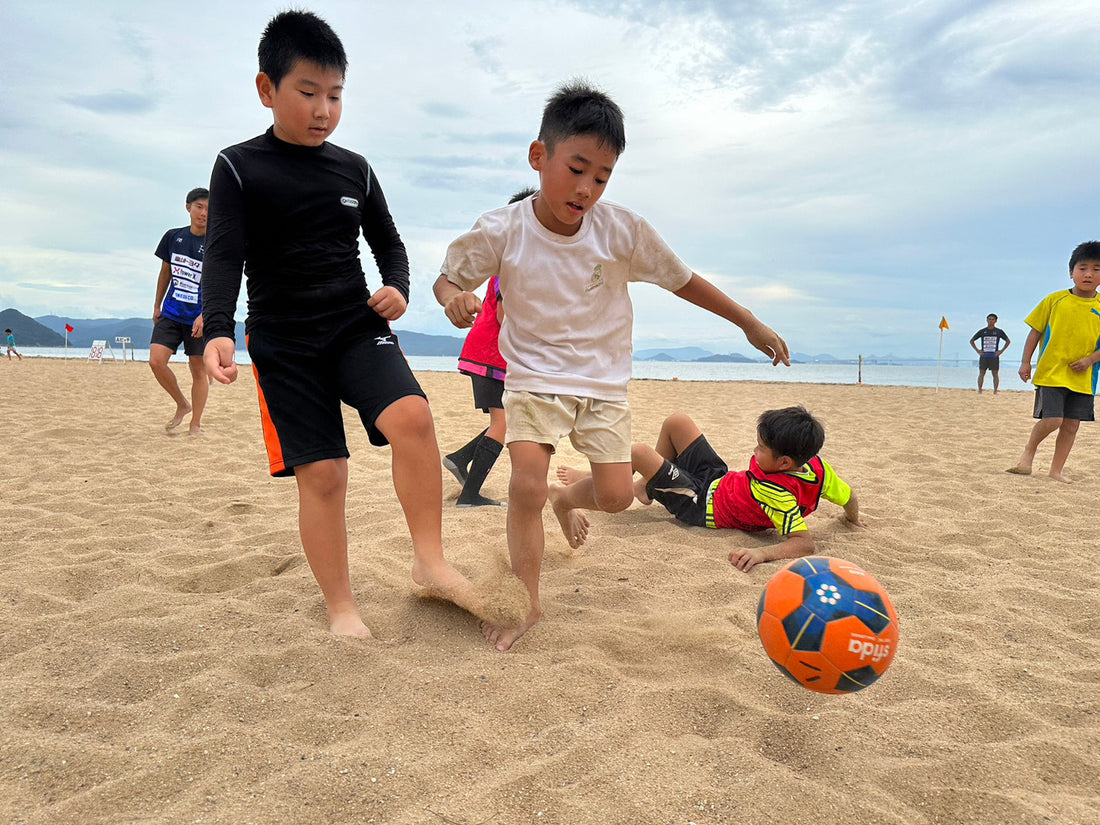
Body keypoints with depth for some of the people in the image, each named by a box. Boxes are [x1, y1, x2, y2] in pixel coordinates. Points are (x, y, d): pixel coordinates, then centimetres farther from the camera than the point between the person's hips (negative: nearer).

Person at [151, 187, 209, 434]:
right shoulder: (173, 237, 6)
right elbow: (165, 273, 17)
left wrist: (204, 316, -22)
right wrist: (157, 306, 18)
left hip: (199, 318, -4)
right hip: (171, 314, 4)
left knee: (198, 370, 1)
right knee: (156, 361, -9)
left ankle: (195, 423, 13)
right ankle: (183, 405, 13)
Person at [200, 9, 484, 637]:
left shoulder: (355, 170, 10)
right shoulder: (239, 168, 0)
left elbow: (389, 242, 18)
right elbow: (224, 255, -9)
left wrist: (398, 286, -3)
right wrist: (219, 330, -25)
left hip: (358, 326, 2)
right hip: (284, 343, -2)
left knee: (412, 416, -25)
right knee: (322, 473, -6)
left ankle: (430, 561, -11)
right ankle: (341, 606, 10)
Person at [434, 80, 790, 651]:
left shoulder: (622, 230, -12)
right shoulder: (501, 231, -14)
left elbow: (683, 280, 0)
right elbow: (448, 276, 1)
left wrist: (751, 324, 5)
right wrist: (454, 298, -25)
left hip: (603, 381, 2)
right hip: (534, 378, -2)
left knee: (616, 495, -1)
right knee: (525, 486, -17)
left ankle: (566, 498, 36)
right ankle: (526, 602, 3)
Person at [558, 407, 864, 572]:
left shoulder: (778, 497, -37)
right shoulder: (816, 465, -16)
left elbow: (805, 543, -43)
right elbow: (849, 497, -3)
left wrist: (762, 553, -53)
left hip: (702, 505, -9)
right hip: (719, 477, 9)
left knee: (638, 452, -13)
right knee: (677, 421, 8)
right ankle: (646, 486, 29)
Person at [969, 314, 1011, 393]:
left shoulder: (999, 332, 7)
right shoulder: (982, 331, 8)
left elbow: (1008, 341, 15)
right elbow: (971, 340, 14)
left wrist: (1002, 350, 2)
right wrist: (977, 350, 3)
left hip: (994, 356, -1)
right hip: (983, 356, 1)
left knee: (995, 374, -2)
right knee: (981, 373, -1)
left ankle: (995, 391, 1)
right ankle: (979, 391, 2)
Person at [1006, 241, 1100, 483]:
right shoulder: (1055, 300, 0)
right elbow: (1036, 331, 3)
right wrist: (1025, 362, -2)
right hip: (1051, 372, -3)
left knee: (1071, 425, 6)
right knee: (1052, 420, -13)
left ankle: (1056, 470, 17)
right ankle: (1030, 450, 14)